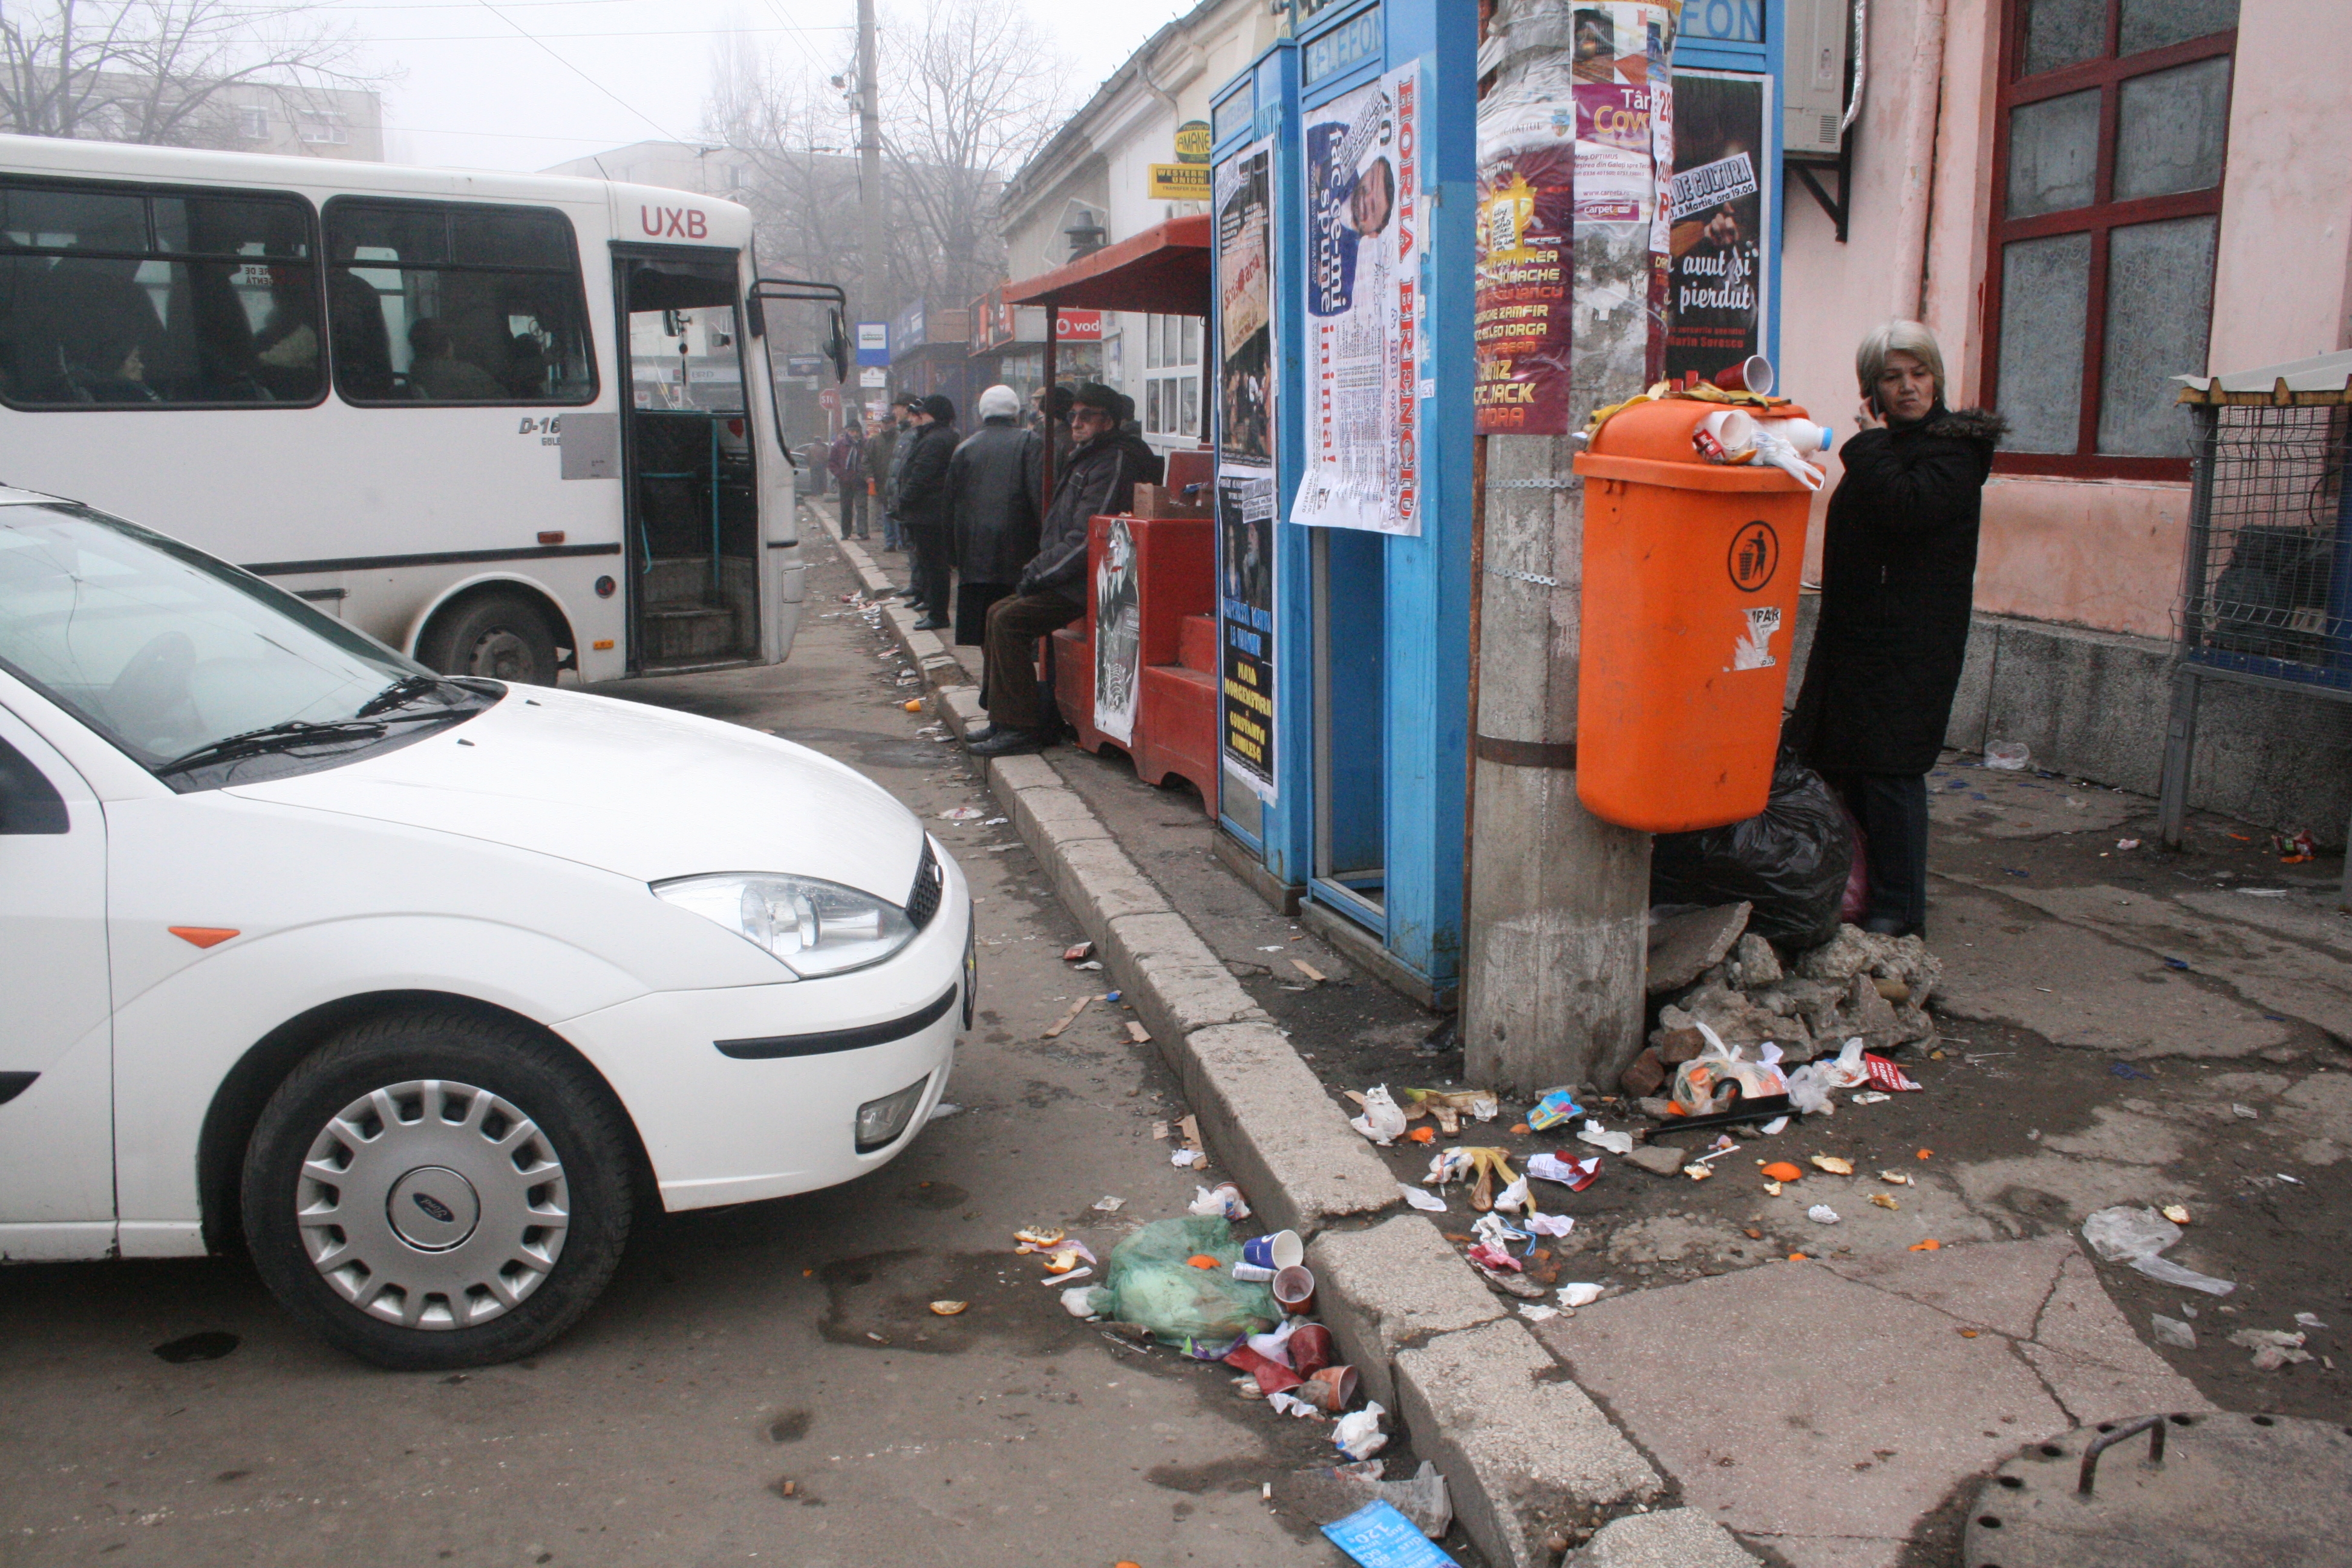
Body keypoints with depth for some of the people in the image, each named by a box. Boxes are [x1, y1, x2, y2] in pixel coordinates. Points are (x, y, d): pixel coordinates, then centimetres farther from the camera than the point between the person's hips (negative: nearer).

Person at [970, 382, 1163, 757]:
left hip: (1086, 587, -11)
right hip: (1069, 581, 11)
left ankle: (1021, 727, -16)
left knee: (1008, 620, -20)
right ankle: (1002, 718, 11)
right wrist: (1038, 569, 9)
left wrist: (1039, 573, -14)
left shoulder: (1113, 463, -14)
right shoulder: (1085, 460, 20)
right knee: (998, 613, 8)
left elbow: (1086, 540, -21)